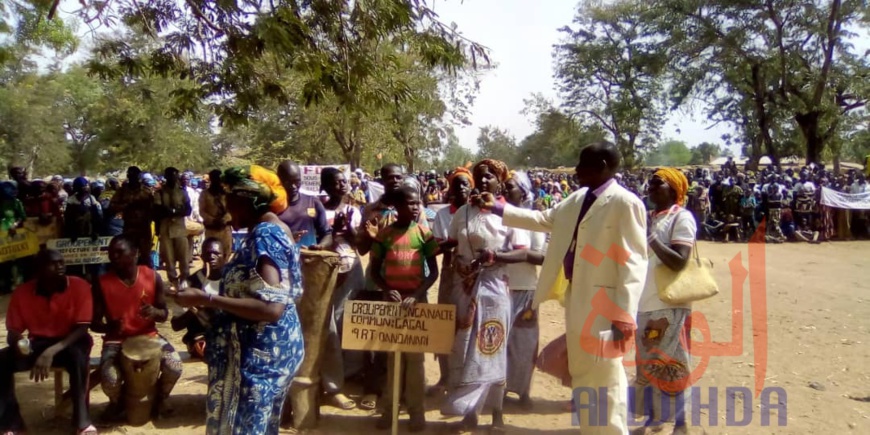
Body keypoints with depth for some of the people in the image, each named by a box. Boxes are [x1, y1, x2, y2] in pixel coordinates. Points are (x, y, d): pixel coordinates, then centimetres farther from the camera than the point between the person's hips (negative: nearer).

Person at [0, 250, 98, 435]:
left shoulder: (79, 286, -15)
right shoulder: (22, 292, -6)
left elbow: (82, 328, -18)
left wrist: (52, 351, -31)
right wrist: (18, 342, -25)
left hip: (70, 342, -3)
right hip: (37, 343, 4)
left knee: (77, 355, -37)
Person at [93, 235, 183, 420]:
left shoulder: (152, 277, -6)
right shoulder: (103, 283, -8)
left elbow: (164, 314, 3)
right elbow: (95, 322, -2)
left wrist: (154, 312, -22)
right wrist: (109, 327, -26)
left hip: (148, 335, 1)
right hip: (116, 339, 0)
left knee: (174, 366, -24)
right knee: (110, 379, -27)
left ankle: (159, 398, 13)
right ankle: (116, 402, 14)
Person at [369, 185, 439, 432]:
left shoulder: (424, 234, -3)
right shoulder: (384, 234, 0)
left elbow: (433, 271, -4)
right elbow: (375, 269, 3)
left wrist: (416, 295, -17)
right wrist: (386, 290, -15)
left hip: (417, 299, -1)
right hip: (391, 299, 1)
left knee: (415, 356, 5)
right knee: (392, 354, 8)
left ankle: (416, 409, 14)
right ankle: (390, 407, 18)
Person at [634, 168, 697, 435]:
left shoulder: (682, 218, -9)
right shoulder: (648, 218, 12)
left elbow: (679, 262, -19)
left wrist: (651, 238, -22)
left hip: (670, 306, -7)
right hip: (644, 304, 7)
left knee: (670, 367, 2)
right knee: (646, 364, 14)